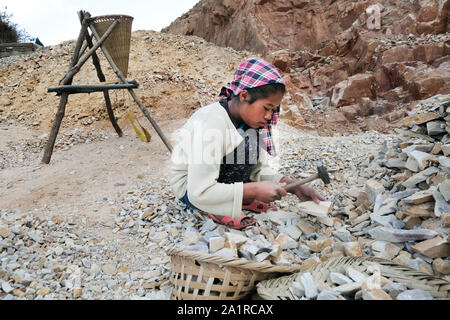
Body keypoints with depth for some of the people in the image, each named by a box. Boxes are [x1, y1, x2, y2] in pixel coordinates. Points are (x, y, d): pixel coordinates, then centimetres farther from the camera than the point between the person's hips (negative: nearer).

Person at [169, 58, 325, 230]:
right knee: (249, 139, -26)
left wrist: (295, 187, -16)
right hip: (188, 188, -8)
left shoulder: (247, 119, -5)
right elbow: (199, 193, -35)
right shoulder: (211, 124, -31)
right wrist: (254, 190, -36)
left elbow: (261, 169, -2)